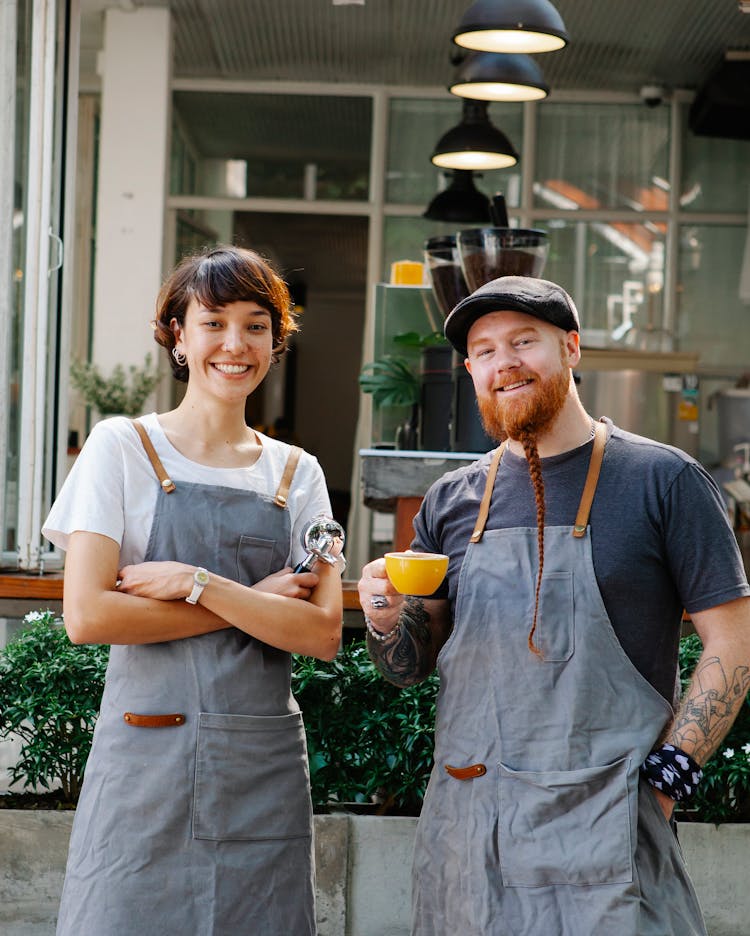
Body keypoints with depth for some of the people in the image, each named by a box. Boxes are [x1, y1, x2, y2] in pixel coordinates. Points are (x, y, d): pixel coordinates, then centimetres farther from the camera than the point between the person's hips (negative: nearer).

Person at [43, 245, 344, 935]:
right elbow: (87, 615, -11)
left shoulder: (297, 474, 9)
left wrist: (197, 582, -14)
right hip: (145, 766, -2)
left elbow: (323, 634, -2)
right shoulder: (122, 447, 0)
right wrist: (255, 603, -8)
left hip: (266, 771, 3)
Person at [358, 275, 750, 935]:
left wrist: (664, 780, -10)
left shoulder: (662, 480, -2)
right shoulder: (451, 502, 10)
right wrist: (386, 621, -6)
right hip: (465, 824, 4)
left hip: (601, 829, -4)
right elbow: (412, 668, 15)